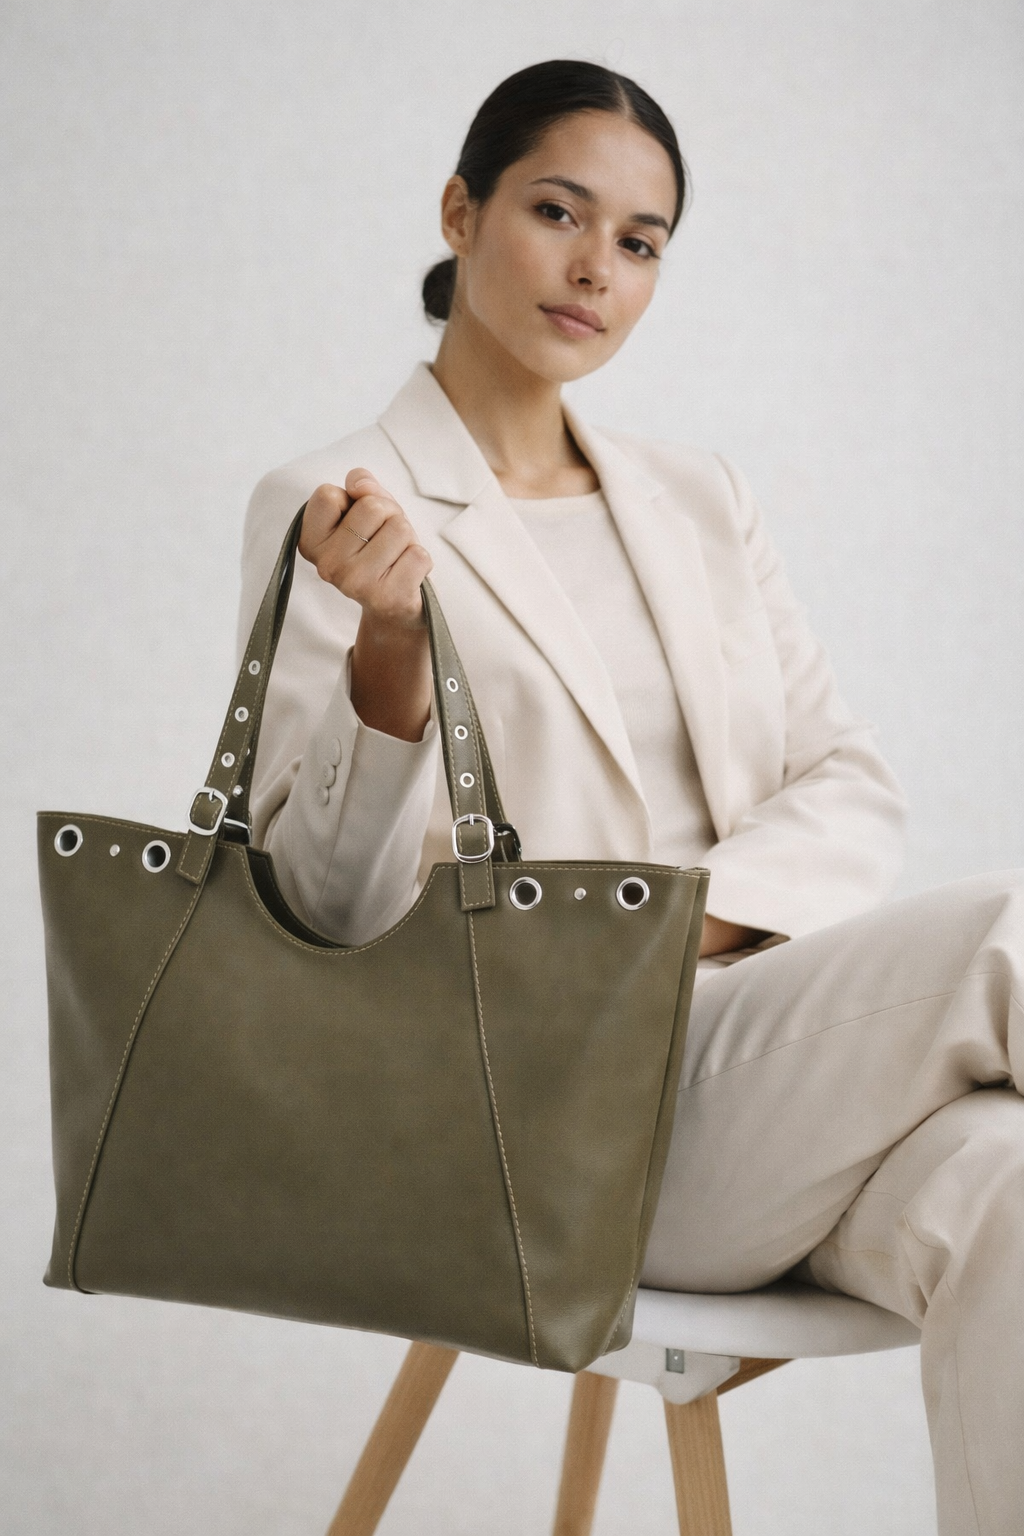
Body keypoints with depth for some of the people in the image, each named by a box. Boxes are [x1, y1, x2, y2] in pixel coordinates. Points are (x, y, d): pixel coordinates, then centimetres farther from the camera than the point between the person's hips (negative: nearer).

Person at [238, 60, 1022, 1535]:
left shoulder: (698, 499, 20)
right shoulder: (332, 511, 3)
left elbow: (853, 790, 14)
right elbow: (330, 905, -3)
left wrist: (694, 908, -6)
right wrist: (391, 664, -21)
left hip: (777, 1046, 5)